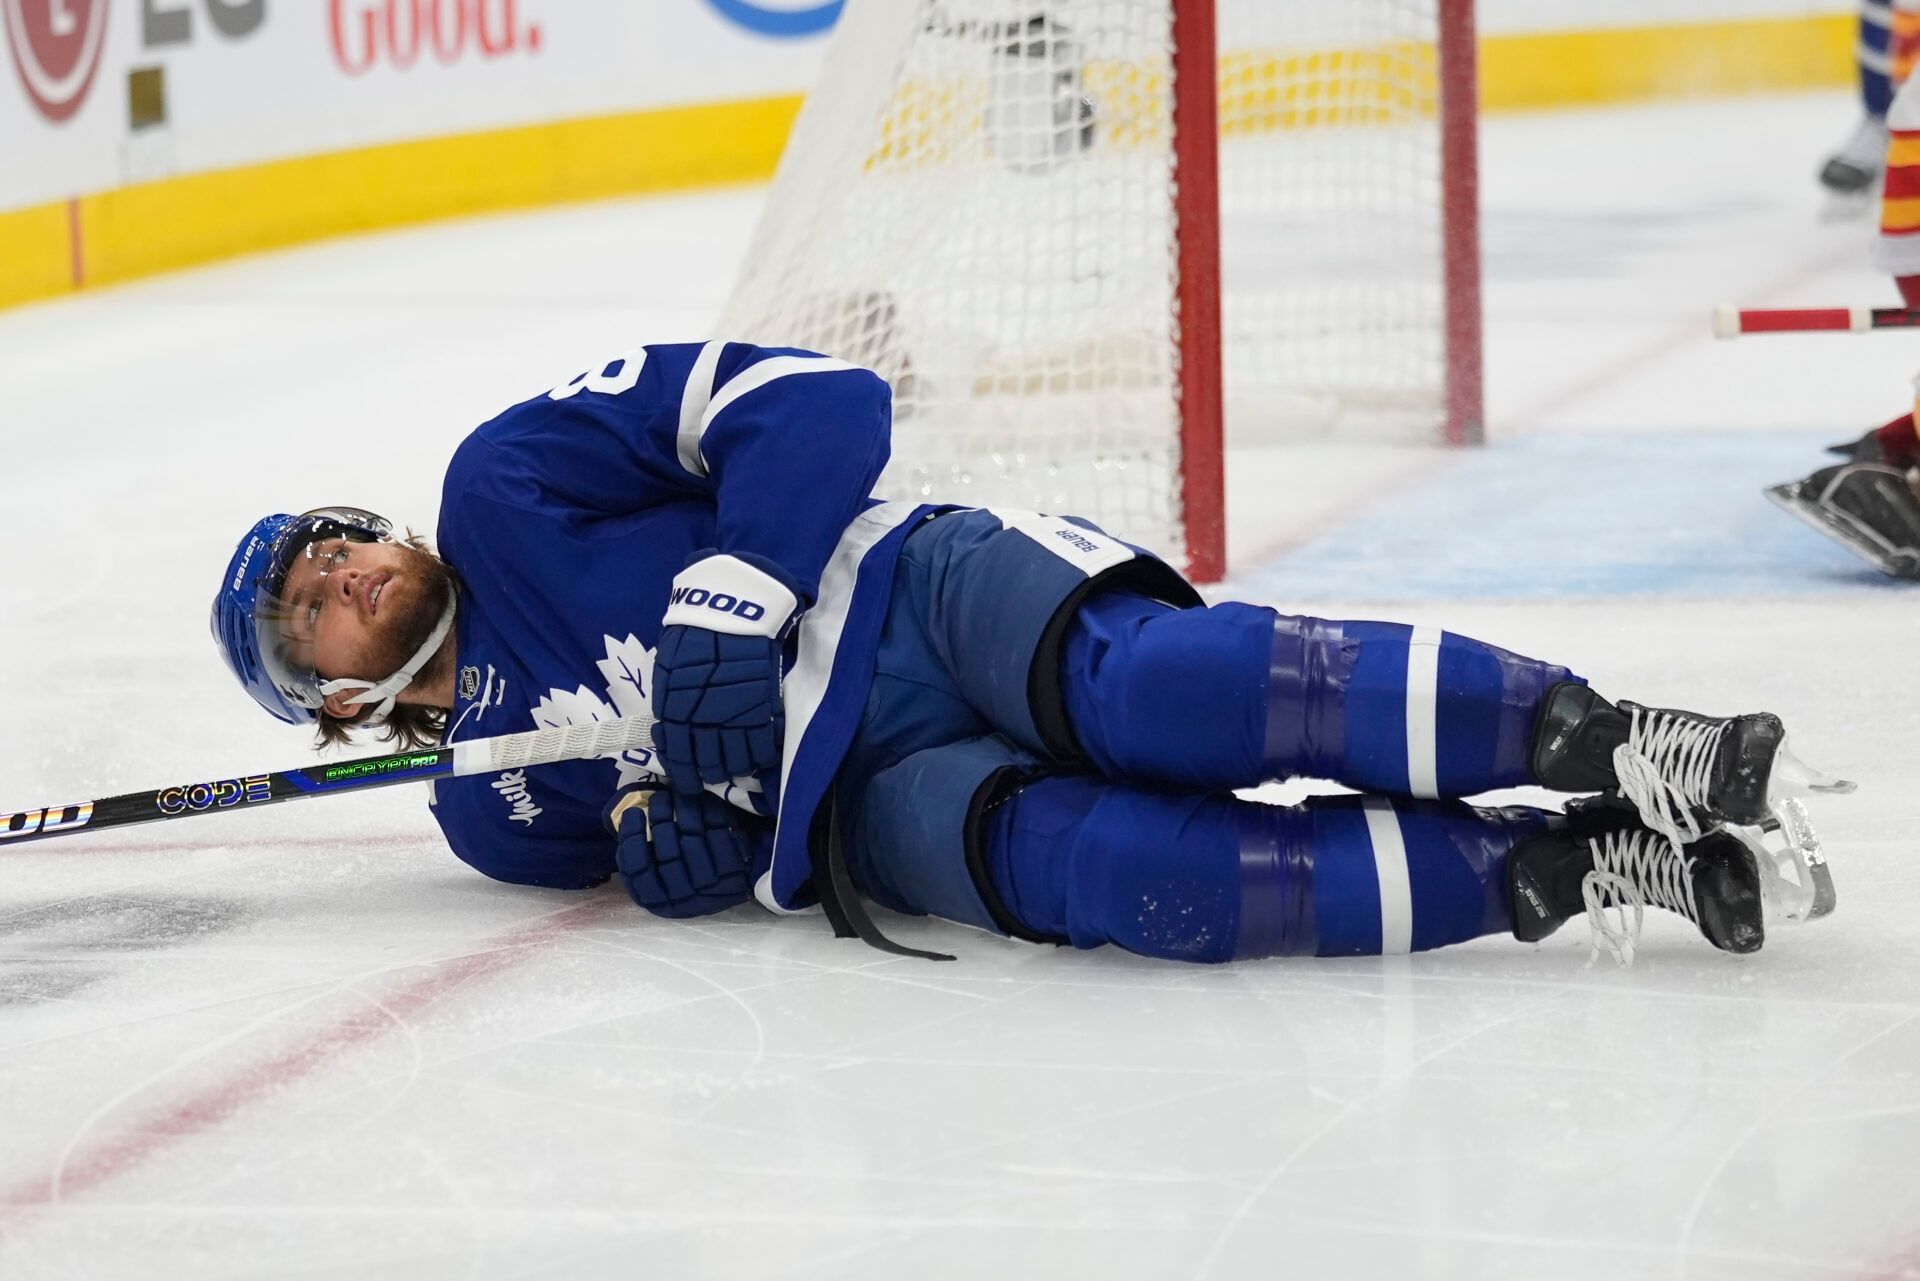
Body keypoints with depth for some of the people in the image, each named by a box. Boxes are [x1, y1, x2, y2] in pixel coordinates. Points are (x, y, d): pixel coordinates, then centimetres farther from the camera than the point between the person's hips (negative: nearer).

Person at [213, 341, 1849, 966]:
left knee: (1134, 688, -36)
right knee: (1108, 870, -31)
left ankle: (1601, 738, -37)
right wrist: (668, 838, -4)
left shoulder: (507, 482, 11)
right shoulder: (491, 808, 22)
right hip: (866, 801, 2)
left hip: (923, 592, -2)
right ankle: (1572, 867, -35)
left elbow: (815, 406, 2)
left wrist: (730, 602, -11)